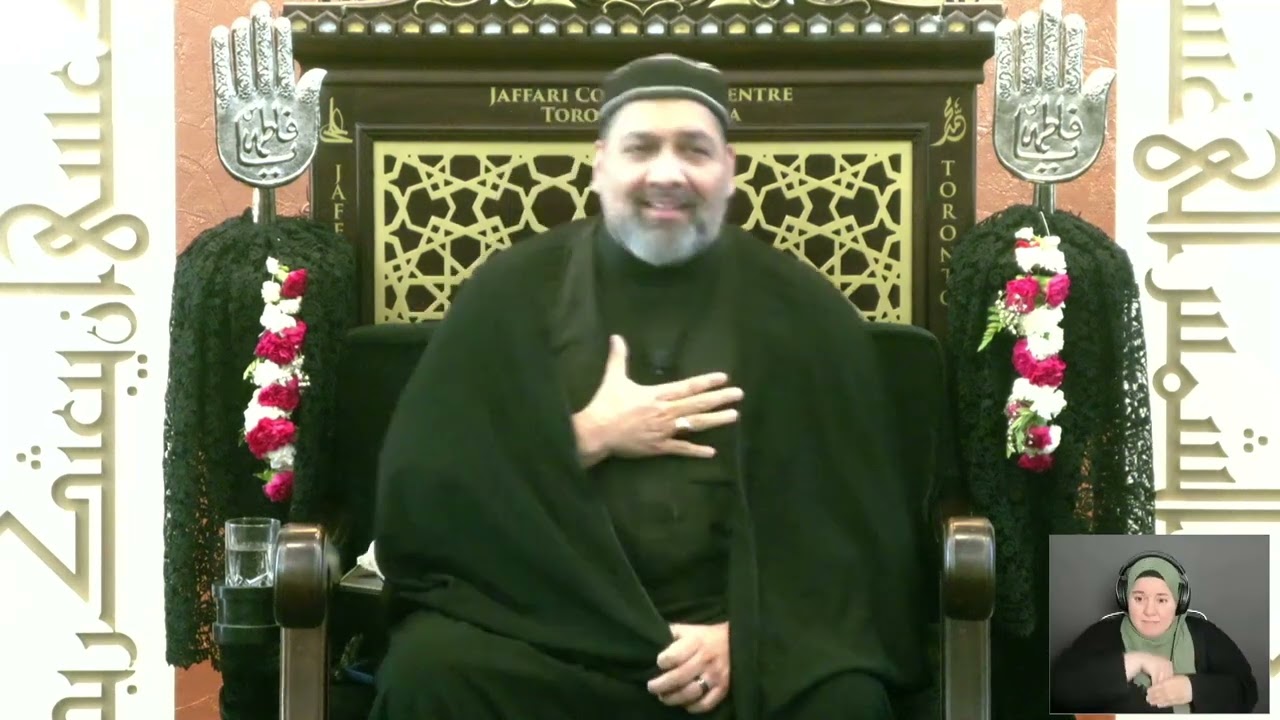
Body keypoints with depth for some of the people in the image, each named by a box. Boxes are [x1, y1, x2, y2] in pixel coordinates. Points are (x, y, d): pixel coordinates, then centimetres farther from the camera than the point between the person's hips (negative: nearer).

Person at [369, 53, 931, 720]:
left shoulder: (804, 311, 6)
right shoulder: (510, 293, 5)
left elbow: (853, 519, 2)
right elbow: (421, 486, -1)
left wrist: (745, 631, -13)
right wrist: (588, 439, -9)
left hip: (749, 631, 0)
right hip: (544, 627, 1)